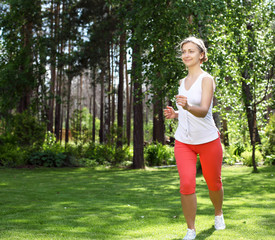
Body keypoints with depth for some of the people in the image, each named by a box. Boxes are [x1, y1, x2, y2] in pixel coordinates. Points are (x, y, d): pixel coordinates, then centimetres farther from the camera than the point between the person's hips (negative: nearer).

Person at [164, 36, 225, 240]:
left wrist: (188, 107, -45)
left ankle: (219, 214, 43)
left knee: (214, 183, 12)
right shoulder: (183, 82, 9)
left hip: (208, 140, -4)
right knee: (186, 184, -12)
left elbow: (203, 111, -24)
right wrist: (175, 114, 2)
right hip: (183, 141, 4)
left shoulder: (207, 79, -10)